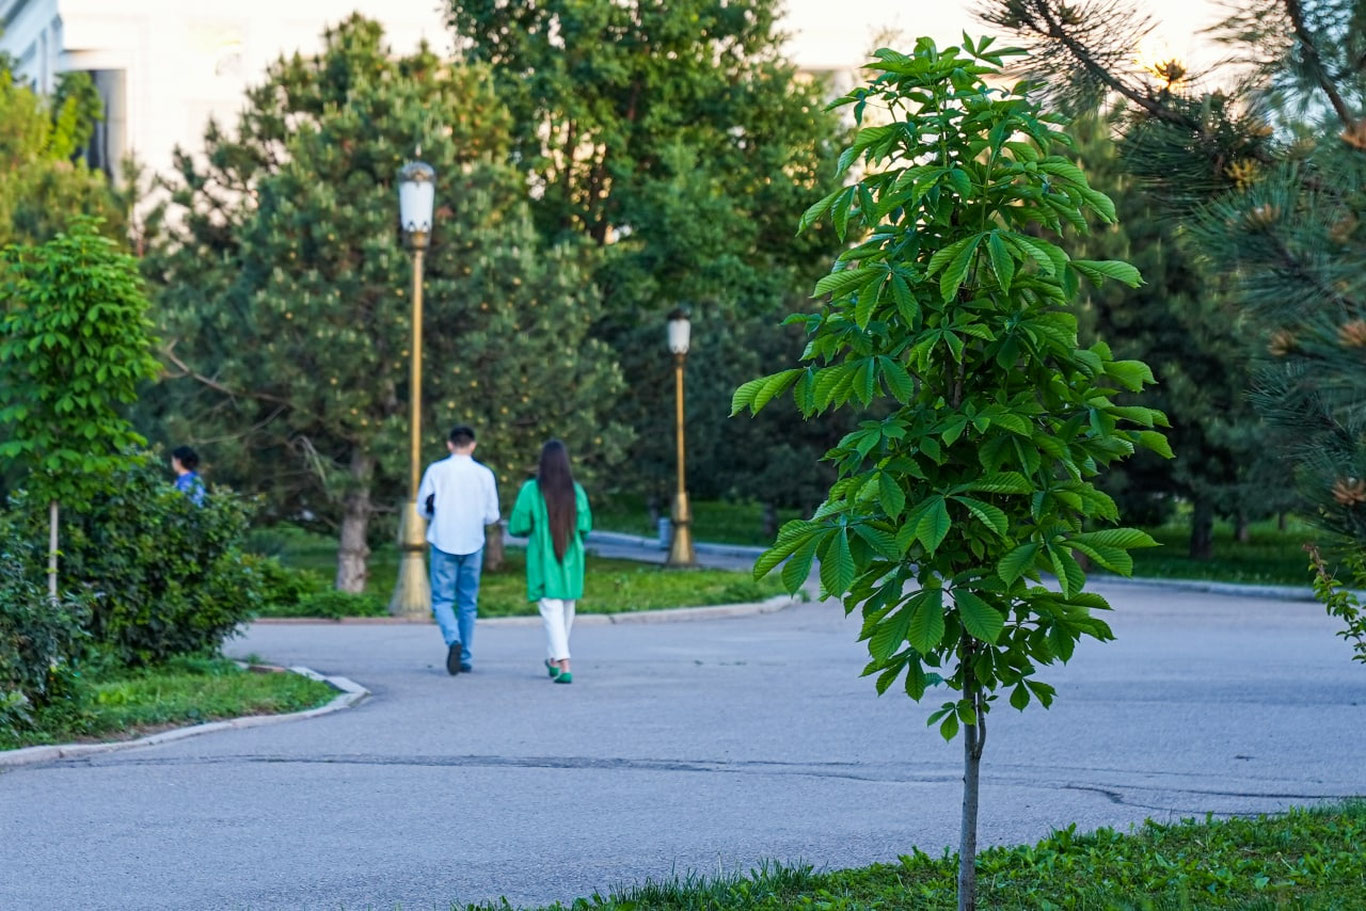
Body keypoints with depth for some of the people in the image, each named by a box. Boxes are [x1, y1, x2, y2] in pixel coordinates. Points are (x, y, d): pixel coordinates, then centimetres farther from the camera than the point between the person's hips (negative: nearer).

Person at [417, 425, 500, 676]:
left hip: (443, 543, -1)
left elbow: (423, 508, 0)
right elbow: (491, 516, 2)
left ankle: (453, 640, -24)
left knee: (442, 599, 3)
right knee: (468, 603, 11)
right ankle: (466, 658, 12)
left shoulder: (436, 470, -3)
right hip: (472, 545, 2)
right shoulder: (485, 474, -1)